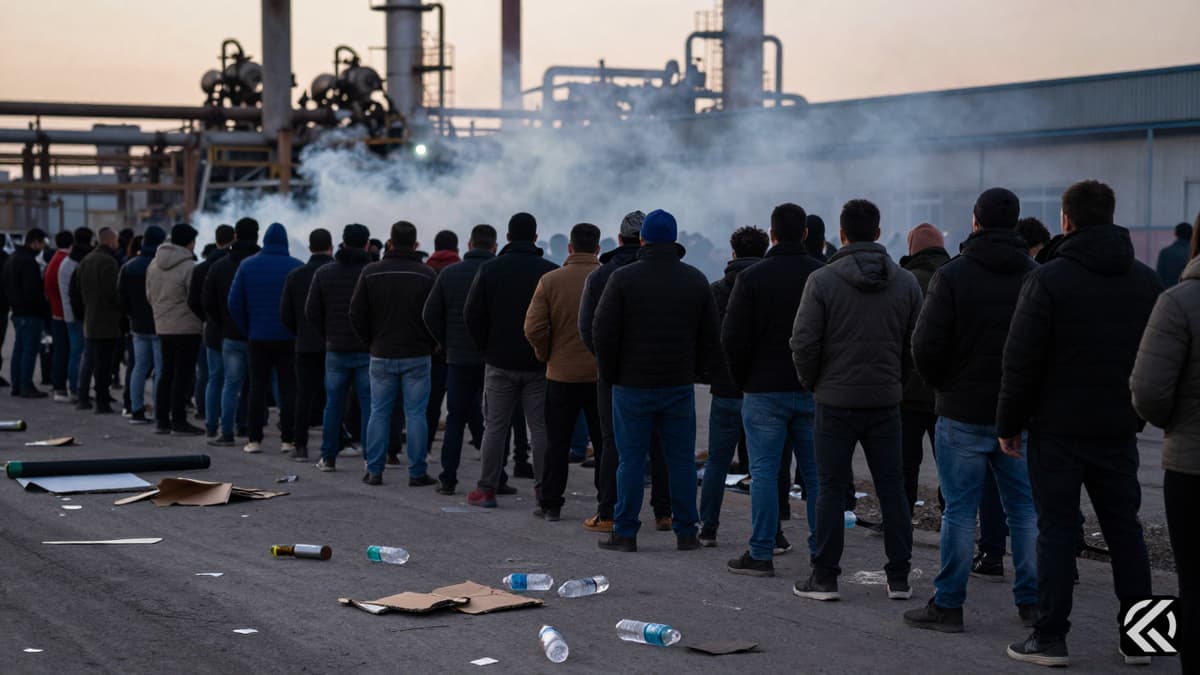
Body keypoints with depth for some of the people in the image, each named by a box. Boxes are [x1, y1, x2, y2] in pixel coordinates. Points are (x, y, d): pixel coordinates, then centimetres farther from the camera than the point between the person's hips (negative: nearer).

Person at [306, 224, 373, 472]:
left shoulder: (323, 273, 3)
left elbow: (311, 311, 2)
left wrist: (328, 336, 13)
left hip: (336, 349, 3)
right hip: (368, 350, -2)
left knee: (333, 403, 10)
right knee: (369, 404, 2)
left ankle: (328, 457, 10)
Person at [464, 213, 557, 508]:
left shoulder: (489, 269, -1)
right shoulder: (551, 271, -4)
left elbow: (472, 314, -2)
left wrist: (488, 348, 7)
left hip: (500, 362, 0)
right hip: (539, 365, 0)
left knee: (494, 427, 6)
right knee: (541, 428, 5)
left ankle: (486, 489, 6)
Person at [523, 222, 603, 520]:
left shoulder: (550, 281, -5)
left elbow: (534, 329, -8)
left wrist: (546, 355, 9)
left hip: (561, 373, 0)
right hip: (602, 374, 0)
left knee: (556, 442, 9)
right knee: (606, 442, 8)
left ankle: (550, 503, 12)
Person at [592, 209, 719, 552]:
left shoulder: (623, 278, -6)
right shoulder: (696, 280, 4)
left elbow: (602, 332, -8)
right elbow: (711, 337, 6)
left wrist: (612, 374, 5)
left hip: (632, 385, -2)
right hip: (680, 386, 2)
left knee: (631, 459, 3)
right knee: (681, 458, 7)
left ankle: (625, 532, 4)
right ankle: (686, 531, 9)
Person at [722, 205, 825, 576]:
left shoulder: (751, 278, -6)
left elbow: (732, 337, -8)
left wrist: (743, 379, 5)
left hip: (765, 390, -3)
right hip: (814, 392, 3)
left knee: (764, 471, 1)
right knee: (817, 472, 8)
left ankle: (761, 553, 0)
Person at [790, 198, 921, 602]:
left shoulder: (822, 281, -8)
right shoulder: (906, 283, 2)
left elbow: (804, 342, -10)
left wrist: (812, 383, 6)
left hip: (836, 400, -3)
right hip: (885, 401, 3)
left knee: (831, 488, 3)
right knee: (892, 488, 8)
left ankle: (825, 578, 5)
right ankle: (899, 578, 11)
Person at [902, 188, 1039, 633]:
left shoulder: (953, 276, -9)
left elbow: (926, 347, -12)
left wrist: (943, 385, 6)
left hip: (964, 414, -3)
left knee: (960, 510, 1)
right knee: (1025, 508, 11)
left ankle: (947, 605, 5)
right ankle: (1032, 601, 16)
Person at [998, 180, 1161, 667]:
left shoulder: (1049, 279, -11)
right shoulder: (1146, 280, 7)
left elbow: (1022, 360, -11)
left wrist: (1008, 423, -3)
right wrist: (1139, 411, 17)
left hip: (1058, 427, -4)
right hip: (1119, 428, 5)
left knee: (1056, 529, 1)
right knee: (1124, 527, 12)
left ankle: (1050, 638, 2)